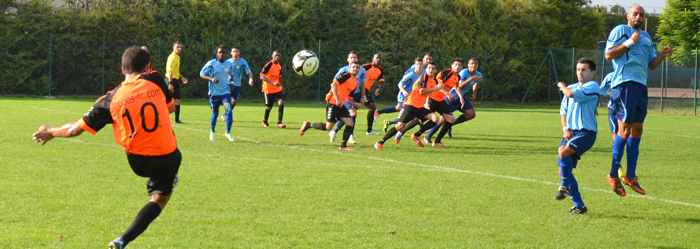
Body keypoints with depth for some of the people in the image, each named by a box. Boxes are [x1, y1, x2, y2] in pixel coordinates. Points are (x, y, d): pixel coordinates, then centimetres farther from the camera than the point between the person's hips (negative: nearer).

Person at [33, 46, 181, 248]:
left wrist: (51, 132, 16)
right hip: (167, 158, -2)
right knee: (160, 198, 16)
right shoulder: (155, 81, -10)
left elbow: (76, 129, -3)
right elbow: (171, 107, 9)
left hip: (137, 162, 3)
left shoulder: (110, 100, -9)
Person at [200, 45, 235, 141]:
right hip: (214, 93, -3)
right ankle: (212, 132, 30)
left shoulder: (229, 65, 7)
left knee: (229, 110, -15)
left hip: (225, 92, 3)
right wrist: (211, 79, -23)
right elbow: (201, 74, -6)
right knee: (215, 113, 6)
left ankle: (228, 132, -4)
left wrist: (231, 81, 5)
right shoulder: (211, 64, -7)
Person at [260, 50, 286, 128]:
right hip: (268, 89, -5)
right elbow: (261, 77, -21)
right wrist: (273, 82, -30)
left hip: (277, 89, 5)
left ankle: (279, 123, -17)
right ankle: (265, 121, 32)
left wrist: (281, 86, 30)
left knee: (281, 102, -16)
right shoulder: (268, 65, -14)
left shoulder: (279, 66, 8)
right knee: (269, 107, 4)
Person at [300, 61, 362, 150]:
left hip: (341, 105, 9)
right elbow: (333, 84, -18)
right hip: (333, 103, -9)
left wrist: (356, 104, 5)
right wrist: (337, 99, -22)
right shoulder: (347, 75, -8)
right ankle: (308, 125, 12)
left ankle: (343, 145, 3)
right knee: (328, 127, -10)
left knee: (350, 124, -3)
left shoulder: (355, 83, 19)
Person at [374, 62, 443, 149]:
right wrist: (436, 88, -18)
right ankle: (380, 142, -4)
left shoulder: (434, 81, 13)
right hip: (410, 105, -7)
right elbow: (422, 91, -22)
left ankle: (416, 136, 1)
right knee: (400, 125, -14)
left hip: (420, 107, 7)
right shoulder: (424, 77, -10)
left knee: (435, 118, -12)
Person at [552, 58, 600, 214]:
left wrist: (562, 86, 3)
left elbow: (571, 94, -19)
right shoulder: (572, 87, 18)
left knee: (564, 151, -31)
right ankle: (579, 206, 9)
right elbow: (563, 110, 19)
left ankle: (565, 187, -12)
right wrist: (565, 128, 2)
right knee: (564, 169, 1)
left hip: (586, 132, -8)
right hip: (571, 133, 8)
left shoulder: (592, 86, -5)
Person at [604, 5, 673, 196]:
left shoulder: (646, 37, 24)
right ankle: (613, 175, -2)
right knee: (625, 128, -10)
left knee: (637, 129, 9)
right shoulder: (620, 30, 2)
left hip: (641, 86, 8)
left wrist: (662, 56, 6)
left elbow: (651, 64, 25)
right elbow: (608, 55, -7)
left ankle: (630, 176, 16)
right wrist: (629, 42, -13)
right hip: (624, 83, -8)